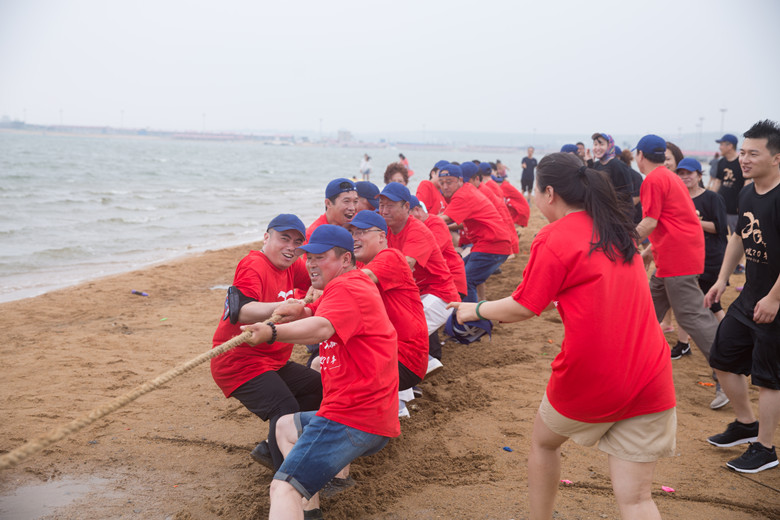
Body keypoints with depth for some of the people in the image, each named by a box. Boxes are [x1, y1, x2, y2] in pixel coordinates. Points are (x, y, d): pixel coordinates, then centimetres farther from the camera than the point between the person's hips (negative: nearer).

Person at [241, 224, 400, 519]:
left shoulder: (346, 288, -12)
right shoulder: (357, 286, 22)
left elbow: (322, 328, -32)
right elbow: (314, 316, 18)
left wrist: (272, 332, -46)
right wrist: (298, 312, -4)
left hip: (352, 416, -11)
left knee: (284, 488, -21)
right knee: (285, 426, 31)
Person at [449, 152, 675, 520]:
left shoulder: (554, 238, -8)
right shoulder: (617, 231, 13)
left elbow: (522, 309, -5)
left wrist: (475, 309, 10)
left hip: (588, 379, -5)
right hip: (650, 379, 5)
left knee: (543, 441, 26)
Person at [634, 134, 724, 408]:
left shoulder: (653, 180, -11)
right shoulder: (671, 178, 19)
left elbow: (650, 223, -17)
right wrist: (649, 251, 23)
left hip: (677, 259, -10)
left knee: (692, 316, -10)